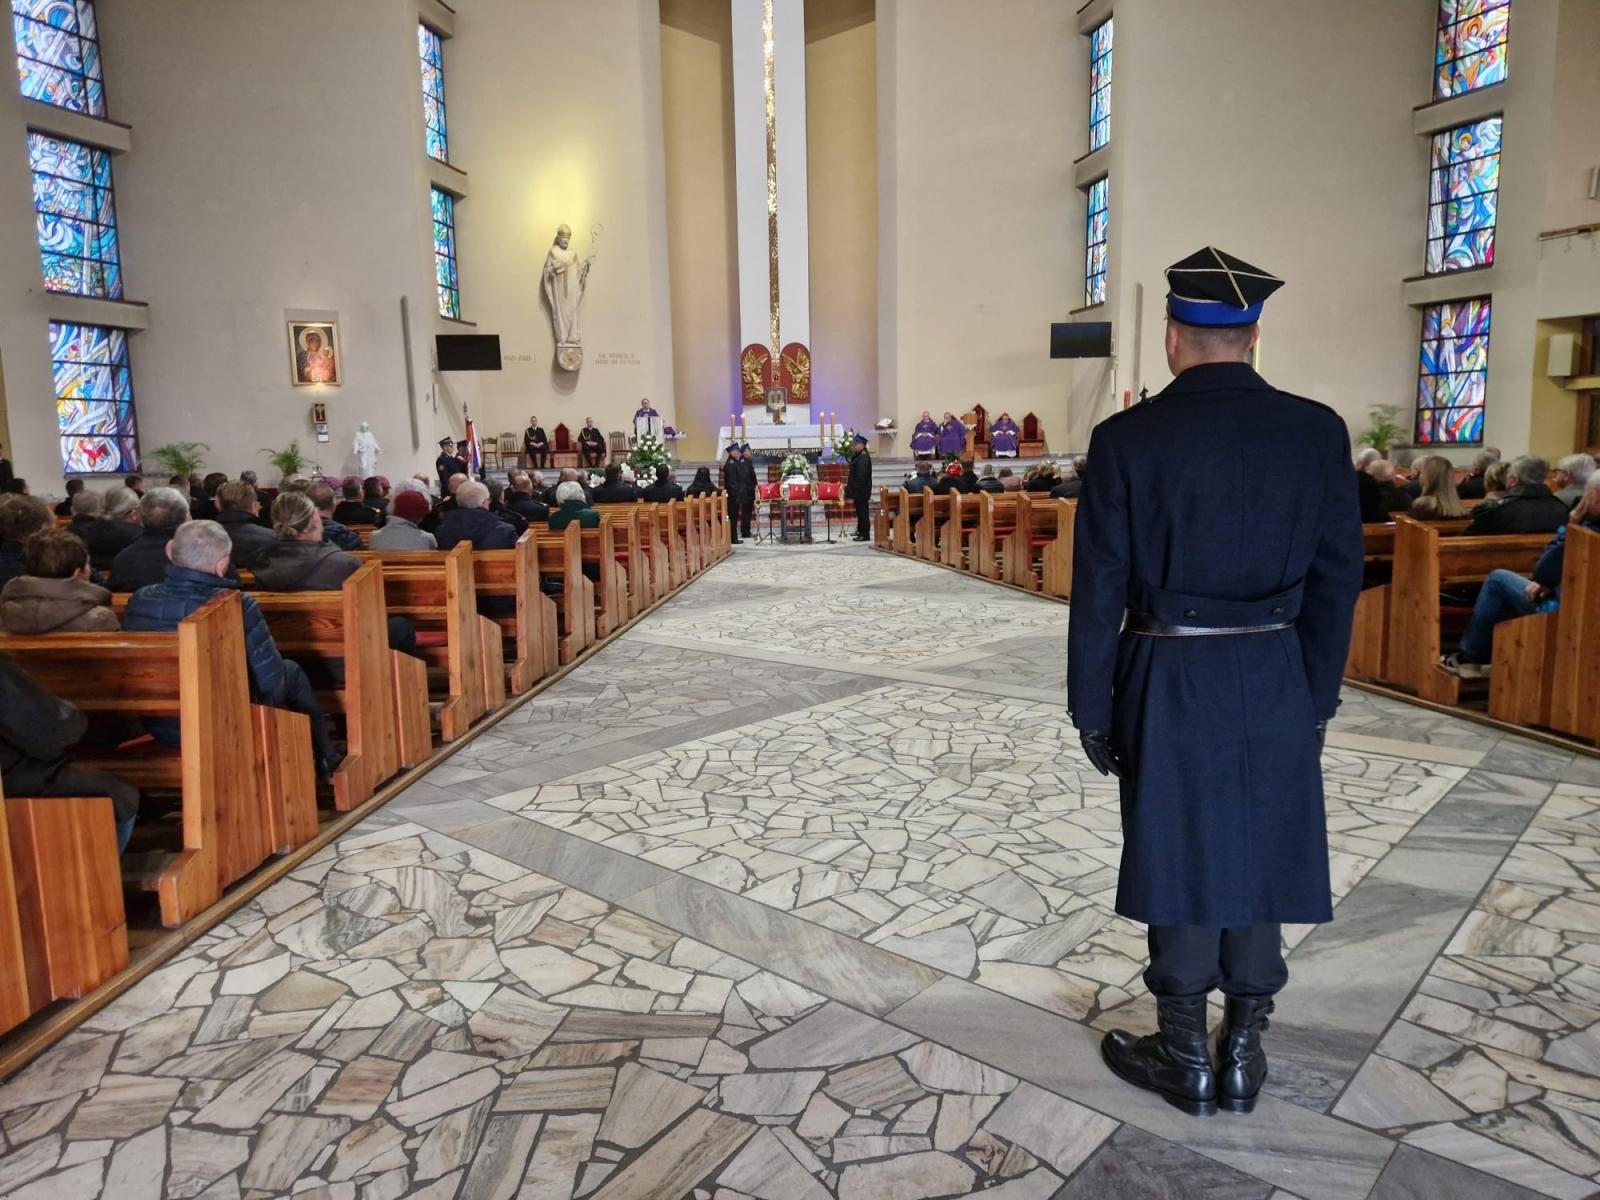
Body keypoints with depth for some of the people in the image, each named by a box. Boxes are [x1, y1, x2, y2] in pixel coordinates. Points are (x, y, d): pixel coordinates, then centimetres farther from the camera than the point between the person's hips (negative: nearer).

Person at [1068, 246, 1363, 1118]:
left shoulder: (1126, 440, -10)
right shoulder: (1317, 432, -2)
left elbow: (1099, 589, -8)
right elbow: (1337, 578, 1)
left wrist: (1093, 709, 1)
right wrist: (1317, 694, 11)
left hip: (1168, 686, -2)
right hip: (1276, 685, 3)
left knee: (1178, 859, 9)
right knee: (1257, 860, 14)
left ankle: (1186, 1057, 24)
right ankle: (1243, 1053, 28)